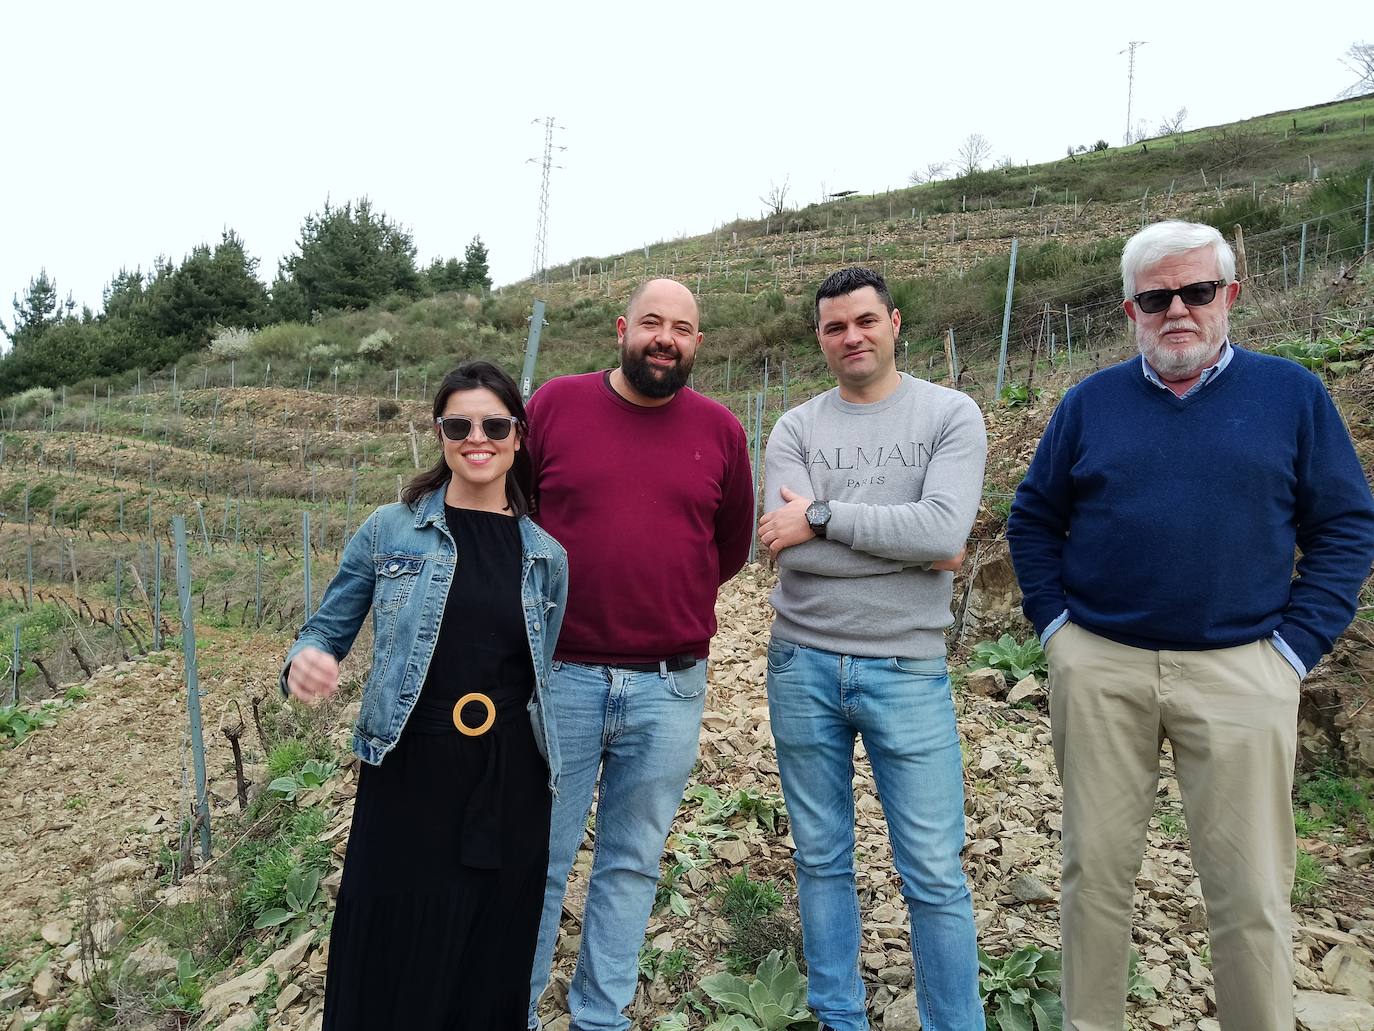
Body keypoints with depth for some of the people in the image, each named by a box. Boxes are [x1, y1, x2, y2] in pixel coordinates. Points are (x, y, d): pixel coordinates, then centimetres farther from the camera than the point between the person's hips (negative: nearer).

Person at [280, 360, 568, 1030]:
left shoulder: (546, 554, 4)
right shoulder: (389, 531, -1)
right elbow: (328, 629, 4)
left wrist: (556, 770, 13)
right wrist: (305, 661, -19)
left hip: (511, 789, 2)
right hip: (406, 779, -1)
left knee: (490, 976, 13)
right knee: (389, 974, 9)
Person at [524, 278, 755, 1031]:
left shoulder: (720, 429, 4)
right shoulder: (554, 404, 0)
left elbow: (733, 542, 15)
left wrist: (668, 596, 10)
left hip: (670, 687, 2)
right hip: (560, 676, -1)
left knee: (633, 863, 15)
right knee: (539, 859, 10)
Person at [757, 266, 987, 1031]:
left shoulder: (951, 414, -2)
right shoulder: (796, 428, 2)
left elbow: (945, 527, -19)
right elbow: (787, 549, -12)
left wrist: (823, 517, -14)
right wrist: (908, 548, -12)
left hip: (908, 670, -2)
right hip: (803, 665, 3)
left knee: (935, 876, 5)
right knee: (822, 860, 14)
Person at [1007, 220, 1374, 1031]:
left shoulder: (1291, 393, 4)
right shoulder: (1091, 402, 6)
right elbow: (1033, 521, 12)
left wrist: (1296, 645, -4)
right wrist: (1055, 624, 3)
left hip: (1239, 672, -1)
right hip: (1097, 670, 2)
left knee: (1251, 891, 4)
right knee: (1096, 870, 10)